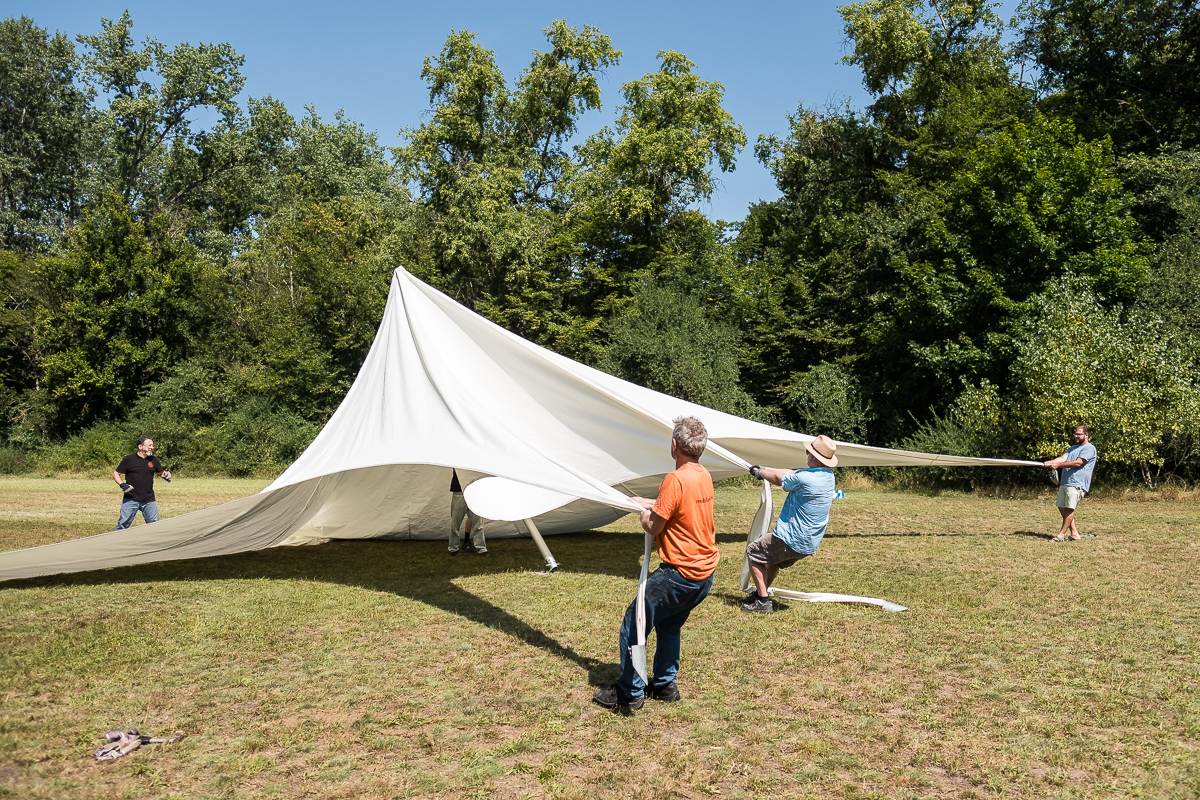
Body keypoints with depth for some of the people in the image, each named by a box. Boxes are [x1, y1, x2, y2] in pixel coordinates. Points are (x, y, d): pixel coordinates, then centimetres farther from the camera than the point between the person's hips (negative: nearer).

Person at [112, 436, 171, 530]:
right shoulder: (128, 460, -1)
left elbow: (161, 472, 21)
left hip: (149, 500, 3)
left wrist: (165, 475, -3)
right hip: (131, 500, -2)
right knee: (123, 524, 2)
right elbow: (116, 474, 3)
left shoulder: (153, 460, 9)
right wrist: (122, 484, -14)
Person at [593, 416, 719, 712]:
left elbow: (654, 527, -16)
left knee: (633, 625, 4)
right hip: (705, 574, 9)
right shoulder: (704, 476, 5)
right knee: (669, 625, 26)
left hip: (679, 574, -9)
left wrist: (644, 514, 5)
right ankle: (665, 685, 34)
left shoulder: (675, 479, -21)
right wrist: (648, 503, 27)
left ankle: (630, 693, 11)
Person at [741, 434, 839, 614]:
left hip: (791, 541, -9)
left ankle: (763, 601, 9)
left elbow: (779, 479, -7)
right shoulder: (828, 476, 2)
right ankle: (761, 593, 40)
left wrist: (760, 472, 13)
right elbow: (792, 473, 13)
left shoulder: (804, 478, -26)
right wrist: (765, 469, 18)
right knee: (774, 558, 31)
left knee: (753, 551, 10)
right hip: (809, 545, 9)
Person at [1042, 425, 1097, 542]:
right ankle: (1074, 534, 15)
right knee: (1062, 508, 7)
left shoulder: (1090, 448, -2)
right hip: (1064, 482, 9)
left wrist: (1058, 465, -17)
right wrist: (1050, 462, -11)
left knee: (1069, 509, -10)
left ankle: (1061, 535, -7)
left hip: (1077, 483, -9)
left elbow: (1078, 463, -14)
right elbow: (1063, 458, 9)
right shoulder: (1073, 448, 25)